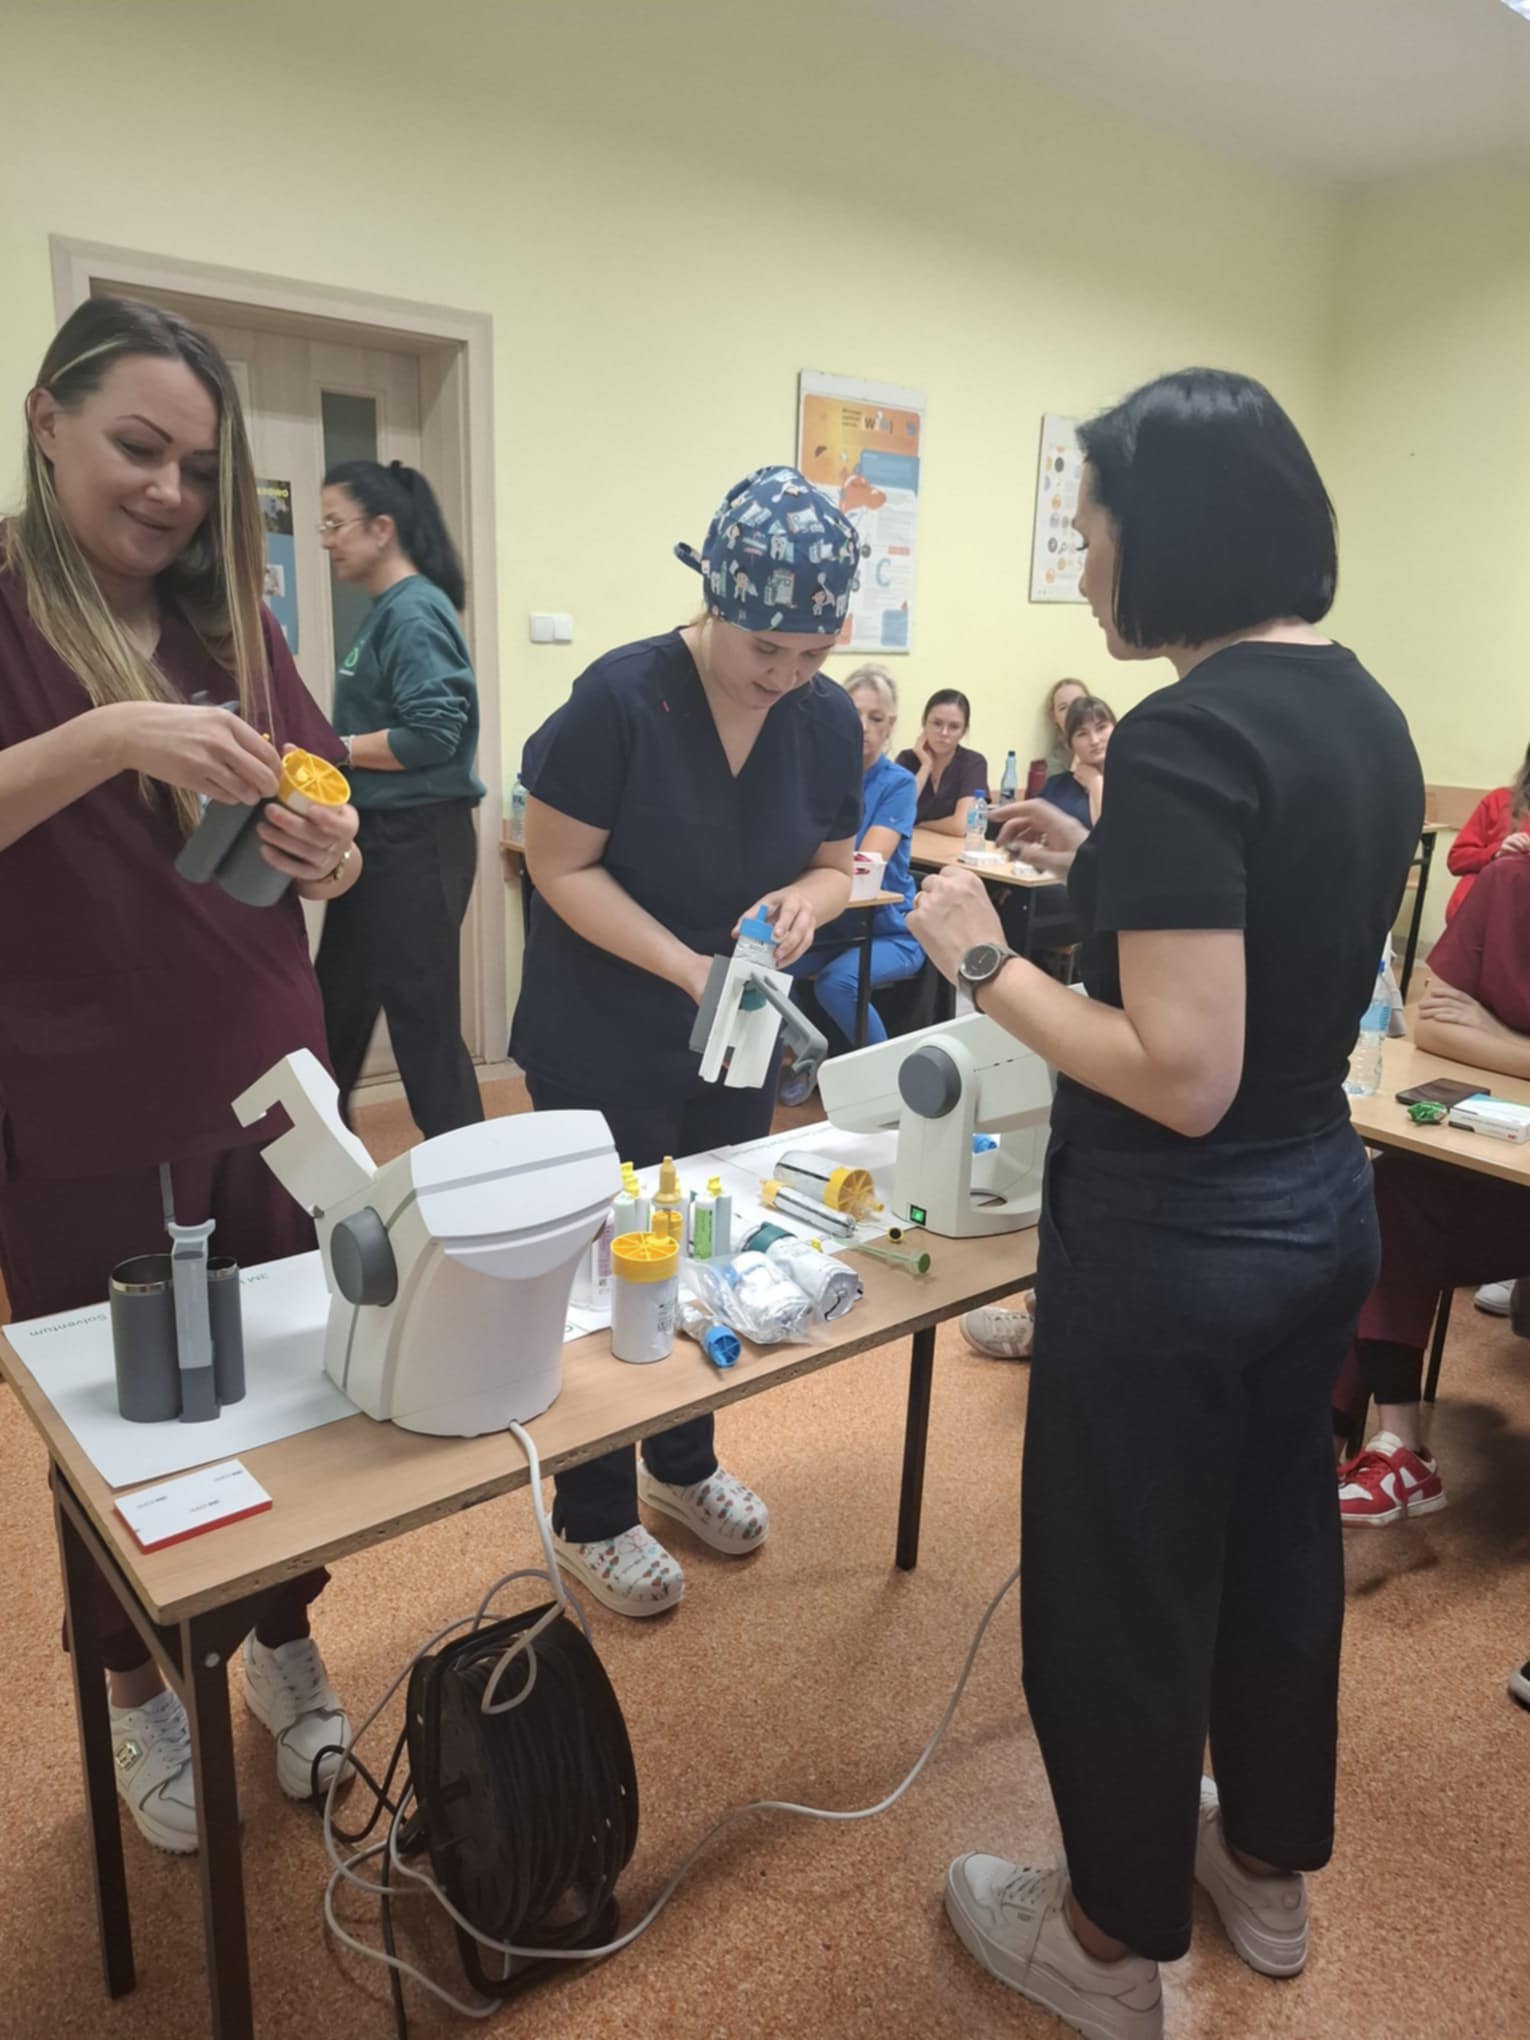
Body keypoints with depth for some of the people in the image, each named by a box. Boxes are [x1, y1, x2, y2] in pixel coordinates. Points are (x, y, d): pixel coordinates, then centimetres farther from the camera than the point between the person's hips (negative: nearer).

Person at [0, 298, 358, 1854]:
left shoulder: (233, 625, 8)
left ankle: (286, 1651, 37)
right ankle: (140, 1693, 36)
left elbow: (325, 833, 10)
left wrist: (330, 852, -12)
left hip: (263, 1079, 4)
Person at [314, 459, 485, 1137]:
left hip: (417, 841, -10)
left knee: (423, 1022, -1)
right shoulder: (387, 610, 15)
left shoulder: (415, 612, -14)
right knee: (337, 1010, 18)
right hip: (379, 835, 10)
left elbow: (432, 733, -23)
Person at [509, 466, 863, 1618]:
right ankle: (592, 1520, 27)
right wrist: (687, 968, -27)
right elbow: (562, 868, -17)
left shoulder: (830, 720, -6)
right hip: (604, 1046, -5)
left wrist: (804, 899, -19)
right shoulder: (620, 699, -21)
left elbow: (836, 864, 5)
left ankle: (684, 1464, 43)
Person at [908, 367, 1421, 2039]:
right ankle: (1269, 1869, 49)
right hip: (1321, 1209, 9)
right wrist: (1104, 864, 13)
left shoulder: (1184, 734, -24)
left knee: (1120, 1590, 12)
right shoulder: (1365, 710, 4)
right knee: (1276, 1540, 25)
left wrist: (981, 960, -16)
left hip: (1173, 1244, -9)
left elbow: (1183, 1074, -27)